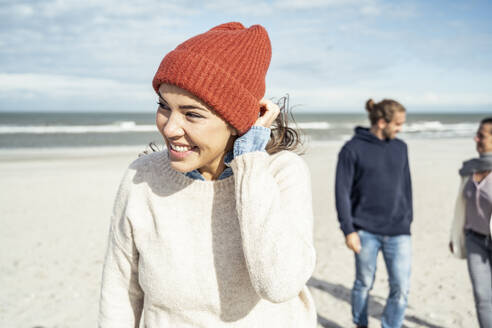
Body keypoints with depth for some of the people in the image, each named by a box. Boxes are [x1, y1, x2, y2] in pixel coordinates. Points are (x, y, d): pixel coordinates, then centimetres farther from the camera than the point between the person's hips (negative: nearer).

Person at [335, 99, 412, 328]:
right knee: (364, 283, 11)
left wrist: (407, 221, 15)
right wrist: (348, 230, -12)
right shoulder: (352, 149, -7)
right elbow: (342, 192, -8)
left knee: (401, 288, -2)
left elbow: (406, 186, 16)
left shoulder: (400, 148, 8)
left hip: (397, 232, 4)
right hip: (366, 231, -3)